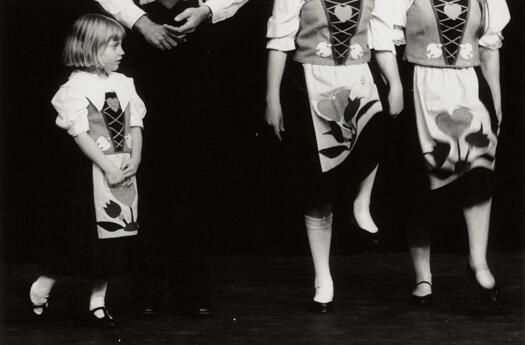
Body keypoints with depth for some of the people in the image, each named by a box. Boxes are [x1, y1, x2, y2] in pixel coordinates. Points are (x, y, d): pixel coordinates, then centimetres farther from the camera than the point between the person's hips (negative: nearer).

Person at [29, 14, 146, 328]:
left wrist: (134, 160, -7)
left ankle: (99, 300, 20)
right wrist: (108, 168, -18)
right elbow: (80, 134, -16)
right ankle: (42, 289, 17)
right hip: (92, 171, -6)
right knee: (79, 235, -1)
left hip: (123, 170, 6)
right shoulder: (76, 87, -10)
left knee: (115, 239, 9)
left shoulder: (123, 84, 8)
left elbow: (135, 125, 8)